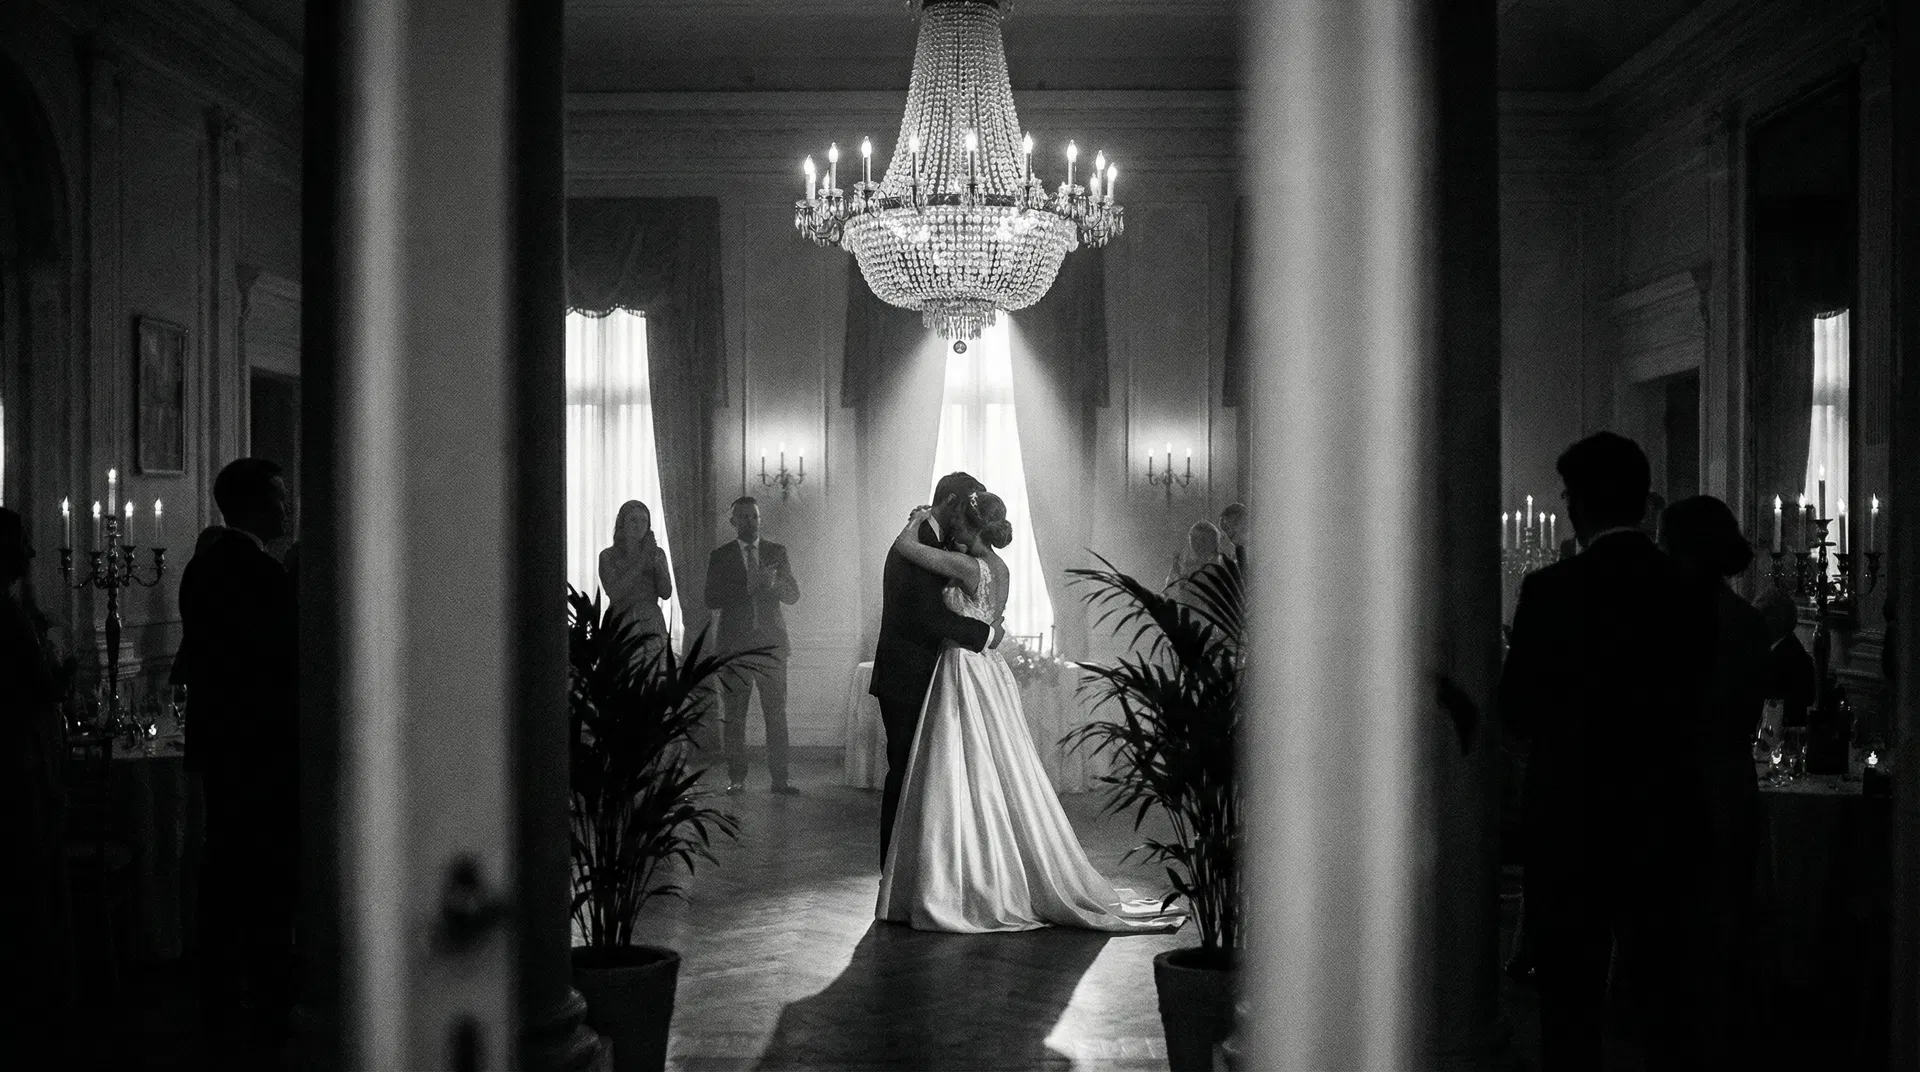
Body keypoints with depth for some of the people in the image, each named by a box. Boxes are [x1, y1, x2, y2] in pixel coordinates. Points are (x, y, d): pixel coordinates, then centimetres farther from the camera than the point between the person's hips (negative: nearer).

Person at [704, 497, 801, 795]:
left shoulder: (777, 552, 11)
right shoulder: (719, 556, 6)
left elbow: (793, 595, 6)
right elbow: (712, 600, -3)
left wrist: (771, 583, -14)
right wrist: (747, 586, -14)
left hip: (771, 643, 1)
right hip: (735, 644, -1)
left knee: (776, 713, -3)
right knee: (733, 716, 2)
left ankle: (780, 778, 0)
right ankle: (736, 778, 10)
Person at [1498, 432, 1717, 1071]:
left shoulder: (1550, 590, -13)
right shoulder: (1691, 593, -2)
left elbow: (1516, 712, -6)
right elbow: (1696, 702, 6)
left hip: (1569, 824, -3)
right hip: (1665, 824, 4)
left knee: (1570, 1002, 6)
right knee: (1669, 1000, 13)